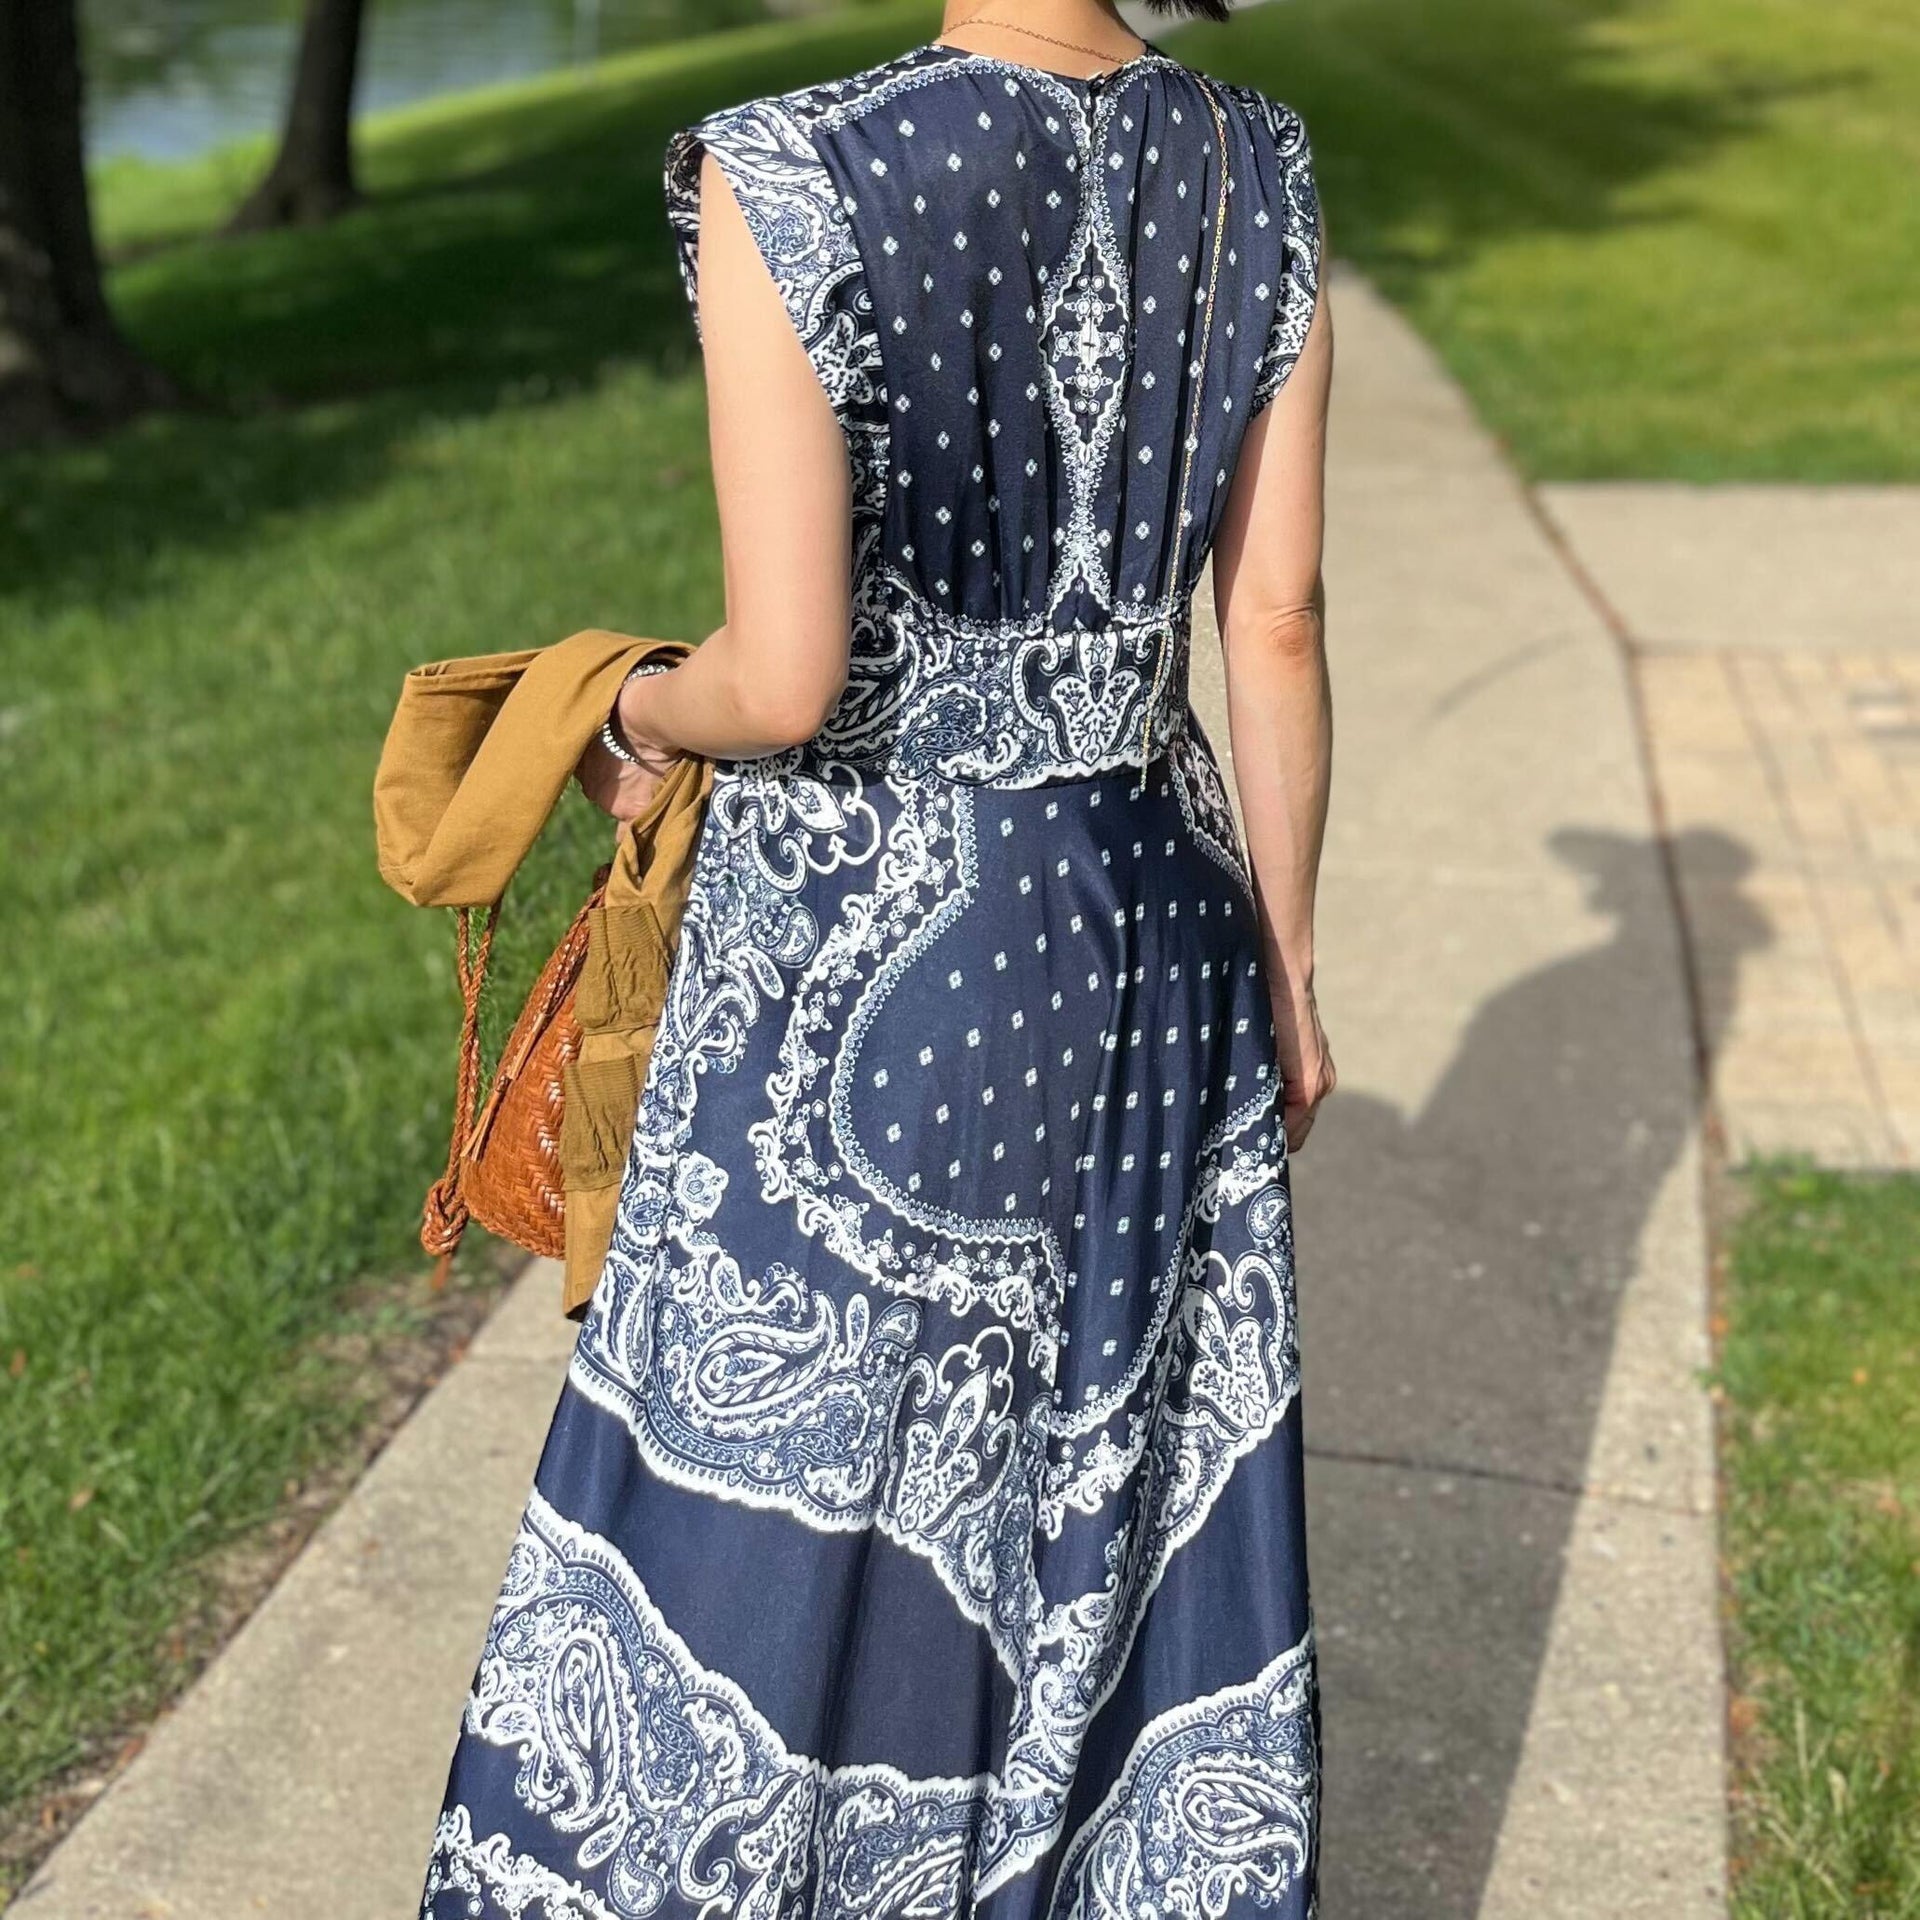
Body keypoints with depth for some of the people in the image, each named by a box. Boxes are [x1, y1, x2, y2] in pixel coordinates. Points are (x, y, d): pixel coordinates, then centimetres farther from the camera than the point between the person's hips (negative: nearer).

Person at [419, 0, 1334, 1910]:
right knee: (1139, 1462, 20)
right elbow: (1276, 630, 0)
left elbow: (785, 682, -21)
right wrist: (1286, 967, 11)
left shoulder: (793, 182, -19)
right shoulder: (1256, 172, -4)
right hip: (1150, 911, 5)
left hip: (862, 945, -5)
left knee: (784, 1495, 13)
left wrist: (637, 717, 2)